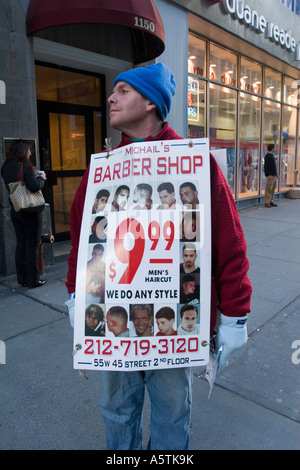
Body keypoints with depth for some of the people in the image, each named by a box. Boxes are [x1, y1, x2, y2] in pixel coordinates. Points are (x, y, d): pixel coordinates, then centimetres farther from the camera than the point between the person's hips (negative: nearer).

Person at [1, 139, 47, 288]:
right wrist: (41, 178, -1)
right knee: (32, 245, 1)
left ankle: (22, 278, 21)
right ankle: (32, 280, 7)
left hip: (15, 210, 7)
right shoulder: (24, 167, -15)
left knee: (20, 244, 13)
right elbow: (35, 186, -22)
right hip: (30, 211, -7)